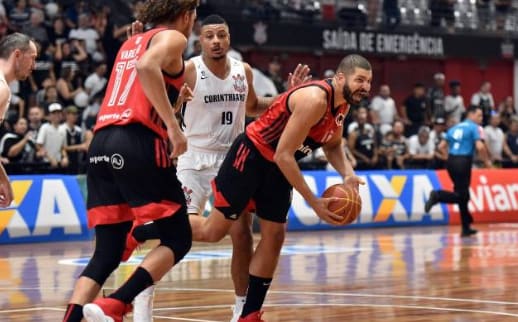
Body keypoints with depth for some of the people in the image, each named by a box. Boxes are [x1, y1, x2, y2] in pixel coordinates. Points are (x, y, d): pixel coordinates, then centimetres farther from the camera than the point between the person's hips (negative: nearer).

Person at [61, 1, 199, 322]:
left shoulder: (132, 43, 28)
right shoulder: (173, 38, 4)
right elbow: (147, 67, -18)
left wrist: (174, 100, 42)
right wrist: (173, 125, -19)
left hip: (102, 145, 8)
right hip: (138, 143, -8)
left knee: (106, 254, 9)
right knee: (177, 239, 1)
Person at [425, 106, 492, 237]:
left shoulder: (454, 128, 19)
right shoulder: (474, 127, -1)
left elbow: (441, 146, 16)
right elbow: (480, 146, -13)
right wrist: (487, 161, 0)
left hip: (451, 162, 7)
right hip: (463, 162, -7)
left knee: (463, 195, 14)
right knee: (461, 195, -3)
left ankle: (466, 228, 16)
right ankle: (437, 195, -26)